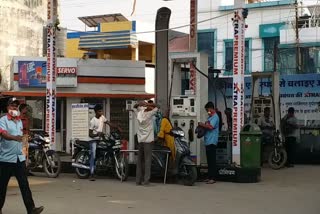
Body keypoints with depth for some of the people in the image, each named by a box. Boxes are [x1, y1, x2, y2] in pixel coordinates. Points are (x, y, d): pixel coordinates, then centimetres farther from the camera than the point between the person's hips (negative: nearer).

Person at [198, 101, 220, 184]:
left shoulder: (215, 117, -10)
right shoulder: (210, 117, 20)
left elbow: (211, 127, -22)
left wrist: (202, 125, -10)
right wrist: (203, 126, 4)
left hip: (212, 142, -10)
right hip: (208, 141, 10)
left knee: (212, 160, -8)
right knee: (209, 160, 12)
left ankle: (213, 178, -7)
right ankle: (209, 177, 17)